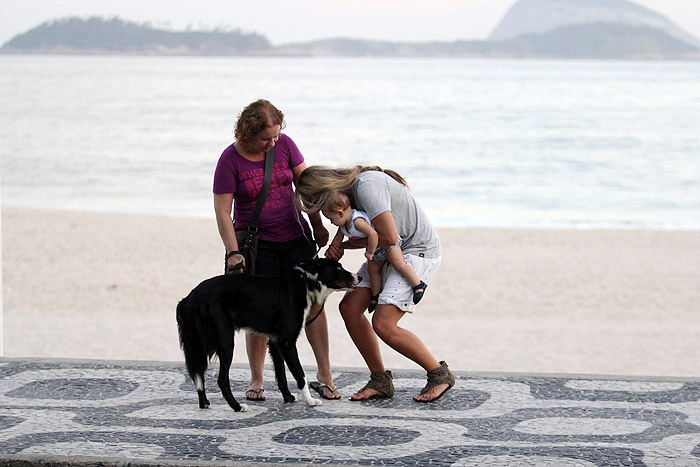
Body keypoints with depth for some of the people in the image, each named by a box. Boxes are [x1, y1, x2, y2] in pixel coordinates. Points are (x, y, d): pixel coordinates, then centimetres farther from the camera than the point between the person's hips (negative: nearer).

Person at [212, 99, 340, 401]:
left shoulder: (284, 144, -3)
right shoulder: (231, 159, -12)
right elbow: (222, 211, -11)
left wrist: (318, 225, 6)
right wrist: (233, 252, -17)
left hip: (295, 237, 3)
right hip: (257, 243, -3)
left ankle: (325, 375, 3)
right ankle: (256, 381, 10)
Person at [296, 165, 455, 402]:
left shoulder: (366, 187, -25)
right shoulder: (351, 187, 6)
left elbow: (389, 236, -29)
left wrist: (349, 243, -12)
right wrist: (339, 247, -5)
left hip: (417, 251, -10)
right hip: (388, 255, 10)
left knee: (383, 323, -18)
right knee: (349, 307, 1)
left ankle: (439, 374, -1)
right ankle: (380, 381, 9)